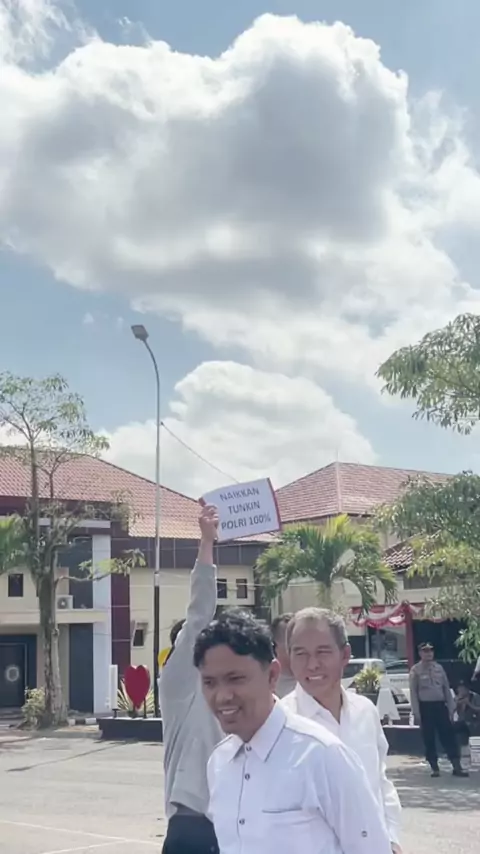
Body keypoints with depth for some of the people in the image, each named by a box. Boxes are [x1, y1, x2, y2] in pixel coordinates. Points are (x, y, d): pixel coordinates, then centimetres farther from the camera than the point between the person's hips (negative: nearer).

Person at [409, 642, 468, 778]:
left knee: (448, 735, 0)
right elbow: (413, 692, -5)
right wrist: (416, 713, -9)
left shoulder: (439, 668, 7)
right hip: (425, 706, -3)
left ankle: (457, 767, 1)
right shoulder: (415, 670, -4)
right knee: (429, 738, 4)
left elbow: (446, 688, 10)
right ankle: (434, 768, 14)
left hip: (440, 705, 3)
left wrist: (451, 708, 5)